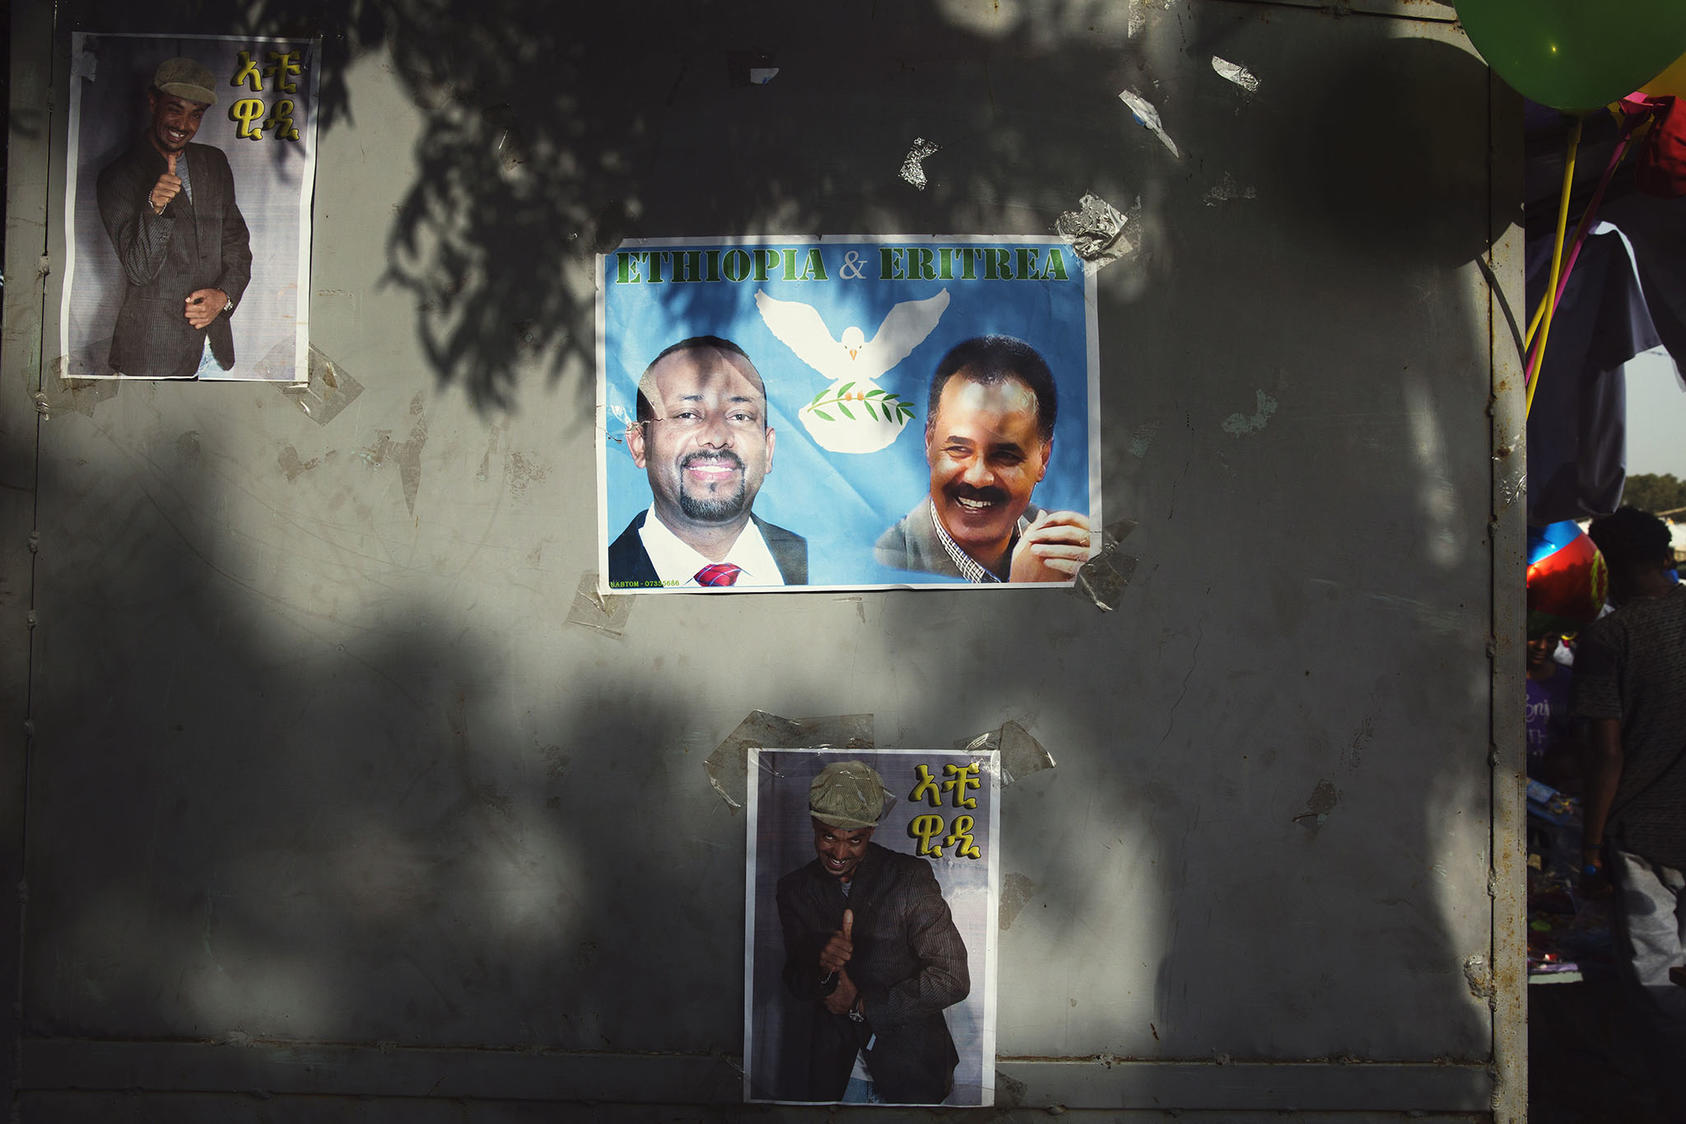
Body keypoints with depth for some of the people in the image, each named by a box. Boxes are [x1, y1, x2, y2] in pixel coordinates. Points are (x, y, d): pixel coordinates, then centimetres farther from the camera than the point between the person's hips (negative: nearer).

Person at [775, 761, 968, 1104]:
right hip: (833, 1071, 3)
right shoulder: (794, 889, 0)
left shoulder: (911, 876, -13)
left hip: (911, 1072, -3)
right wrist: (822, 969, -21)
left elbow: (952, 979, -15)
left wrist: (862, 1003, -14)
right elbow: (796, 987, 3)